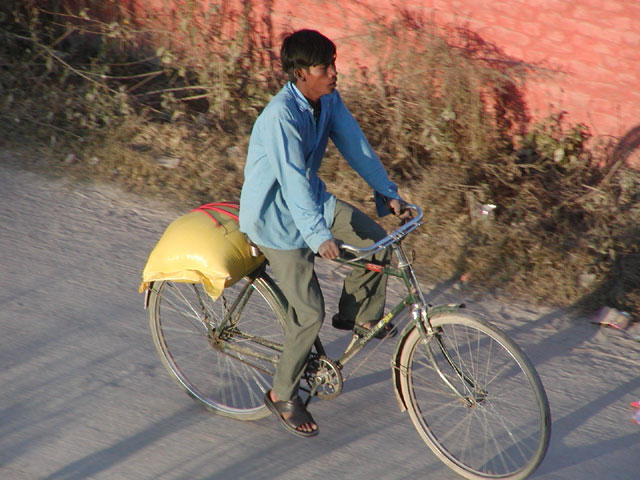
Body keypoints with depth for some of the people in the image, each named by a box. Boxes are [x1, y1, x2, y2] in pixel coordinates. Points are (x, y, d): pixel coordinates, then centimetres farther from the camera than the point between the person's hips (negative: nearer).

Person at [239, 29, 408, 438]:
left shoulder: (329, 99, -7)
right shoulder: (280, 117, -31)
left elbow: (355, 145, 0)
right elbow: (292, 181, -39)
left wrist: (388, 192, -5)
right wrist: (319, 236, -47)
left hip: (313, 199, 8)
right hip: (276, 218, -7)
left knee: (377, 240, -5)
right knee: (310, 312, -8)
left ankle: (360, 314, 21)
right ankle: (283, 396, 11)